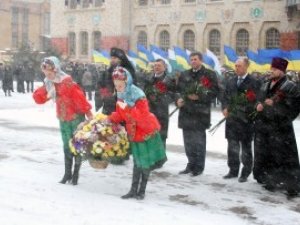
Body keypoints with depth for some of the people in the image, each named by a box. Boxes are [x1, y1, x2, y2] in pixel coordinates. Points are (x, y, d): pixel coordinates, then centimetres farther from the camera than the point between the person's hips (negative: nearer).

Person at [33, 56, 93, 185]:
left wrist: (88, 113, -25)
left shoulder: (67, 82, -21)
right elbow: (39, 99, 5)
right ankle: (67, 173, 21)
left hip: (76, 117, -6)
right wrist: (43, 92, -16)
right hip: (63, 120, 6)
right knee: (67, 146, 11)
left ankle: (76, 173, 16)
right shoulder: (49, 84, 2)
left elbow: (79, 97, -24)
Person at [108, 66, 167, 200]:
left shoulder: (138, 96, -25)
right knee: (137, 162, 15)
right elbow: (119, 115, 6)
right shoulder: (121, 96, -2)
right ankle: (134, 190, 22)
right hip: (134, 134, 6)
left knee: (146, 164, 7)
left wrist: (128, 108, -40)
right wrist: (110, 119, -11)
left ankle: (141, 191, 21)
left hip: (147, 132, -6)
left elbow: (144, 117, -33)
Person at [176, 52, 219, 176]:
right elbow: (178, 90, 19)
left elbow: (214, 91, -6)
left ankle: (199, 166, 10)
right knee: (188, 141, 11)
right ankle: (191, 164, 23)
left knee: (199, 141, -1)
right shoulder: (184, 75, 16)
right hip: (186, 112, 5)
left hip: (200, 113, -5)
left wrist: (199, 97, -16)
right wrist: (178, 99, -1)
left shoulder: (209, 74, 0)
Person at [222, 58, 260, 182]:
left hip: (246, 120, -5)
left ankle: (245, 173, 14)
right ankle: (233, 170, 22)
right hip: (231, 118, 5)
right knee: (232, 146, 10)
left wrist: (250, 113, -19)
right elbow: (225, 97, 15)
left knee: (246, 147, 5)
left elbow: (256, 100, -10)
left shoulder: (253, 82, -6)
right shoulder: (230, 81, 11)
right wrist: (225, 108, -1)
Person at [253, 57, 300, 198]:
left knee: (284, 157, -9)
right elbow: (259, 101, 27)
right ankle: (271, 181, 26)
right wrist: (259, 106, 4)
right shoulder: (265, 86, 16)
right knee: (264, 155, 12)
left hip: (280, 128, -7)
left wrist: (275, 104, -20)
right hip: (263, 126, 7)